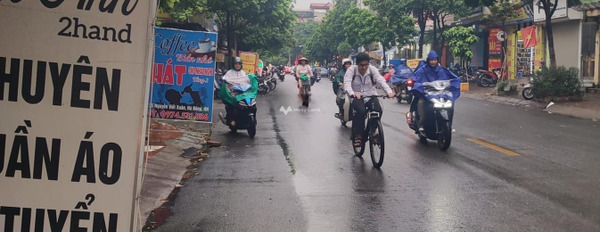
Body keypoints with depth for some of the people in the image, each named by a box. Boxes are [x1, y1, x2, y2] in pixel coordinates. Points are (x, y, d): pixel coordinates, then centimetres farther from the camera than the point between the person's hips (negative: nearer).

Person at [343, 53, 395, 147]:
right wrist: (353, 93, -46)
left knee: (378, 111, -25)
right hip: (357, 97, -2)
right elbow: (347, 83, -24)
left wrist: (389, 91, -37)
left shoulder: (372, 69, -5)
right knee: (361, 111, -33)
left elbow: (381, 80, -19)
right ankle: (358, 135, -17)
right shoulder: (351, 70, -10)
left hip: (371, 96, 2)